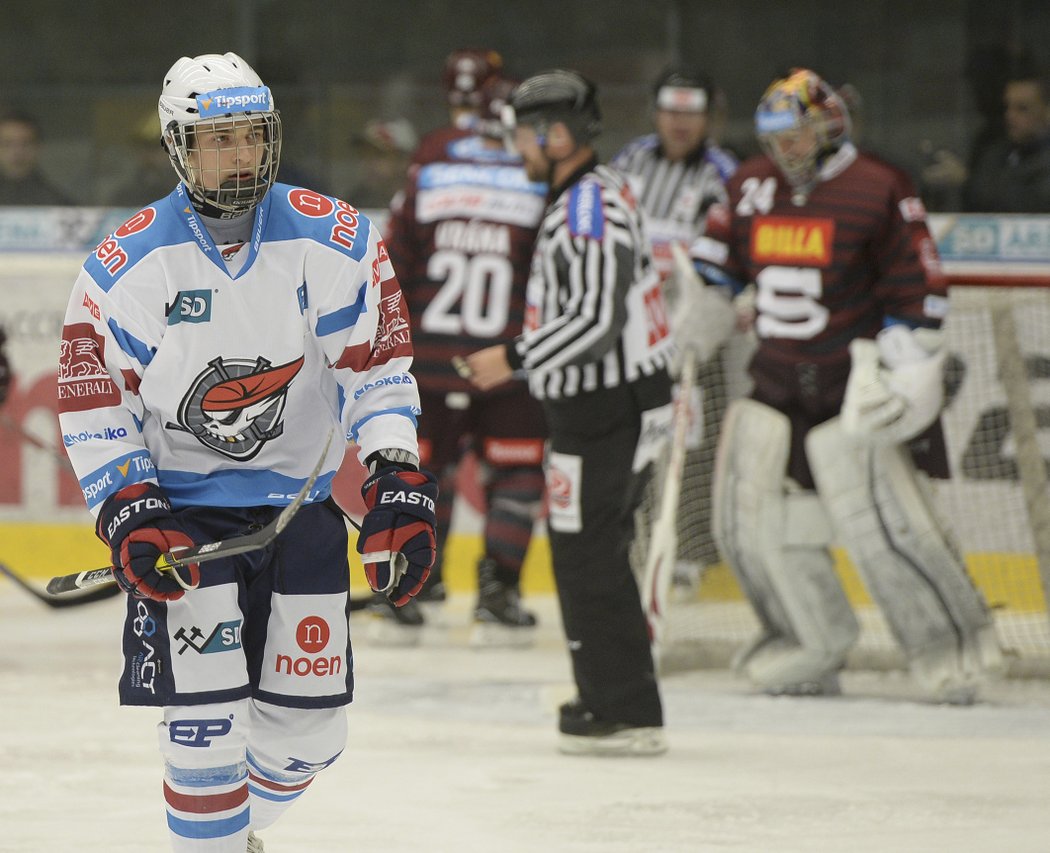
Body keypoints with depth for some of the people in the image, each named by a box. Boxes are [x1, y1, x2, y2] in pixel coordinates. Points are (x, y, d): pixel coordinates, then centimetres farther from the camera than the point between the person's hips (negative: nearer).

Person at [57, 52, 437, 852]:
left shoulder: (334, 239, -9)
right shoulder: (126, 265, -12)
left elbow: (378, 364, -2)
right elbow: (93, 398, -5)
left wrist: (399, 482, -11)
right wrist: (127, 513, -14)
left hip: (301, 502, 3)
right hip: (182, 507, -3)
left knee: (311, 723, 7)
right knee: (206, 718, -14)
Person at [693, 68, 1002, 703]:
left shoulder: (878, 191, -12)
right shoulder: (752, 188, 7)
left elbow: (919, 290, -13)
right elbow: (718, 265, 18)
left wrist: (904, 380, -17)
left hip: (859, 381, -7)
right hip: (780, 383, 7)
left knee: (882, 519, -14)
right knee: (752, 513, 1)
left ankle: (952, 645, -1)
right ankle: (812, 649, 16)